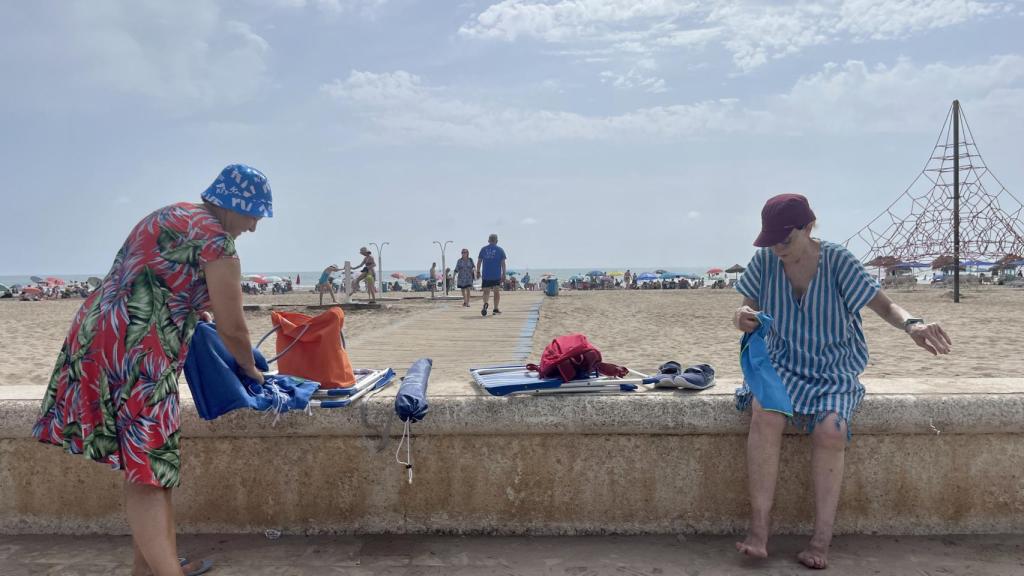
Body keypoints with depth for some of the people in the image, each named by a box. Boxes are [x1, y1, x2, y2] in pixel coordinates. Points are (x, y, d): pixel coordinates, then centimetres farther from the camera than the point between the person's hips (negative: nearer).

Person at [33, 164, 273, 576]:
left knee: (143, 464, 14)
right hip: (135, 354, -9)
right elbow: (232, 328, -4)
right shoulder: (216, 240, -8)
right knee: (147, 469, -10)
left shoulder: (166, 217, 20)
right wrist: (249, 368, 13)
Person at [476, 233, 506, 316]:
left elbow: (479, 261, 6)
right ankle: (496, 309, 8)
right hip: (497, 275, -1)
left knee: (486, 291, 5)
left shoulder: (483, 249, 7)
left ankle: (485, 303, -23)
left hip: (485, 275, 1)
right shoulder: (500, 250, 2)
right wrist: (503, 273, 0)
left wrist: (478, 272, 12)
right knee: (497, 291, 9)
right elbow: (503, 263, -2)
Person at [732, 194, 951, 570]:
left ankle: (822, 538, -20)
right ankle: (758, 532, -29)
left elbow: (884, 305, -11)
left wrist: (911, 324, -33)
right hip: (783, 364, 1)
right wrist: (742, 318, -23)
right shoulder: (765, 260, -5)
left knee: (831, 429, -31)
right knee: (765, 413, -31)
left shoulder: (837, 261, -10)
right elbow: (746, 311, 3)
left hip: (833, 369, -1)